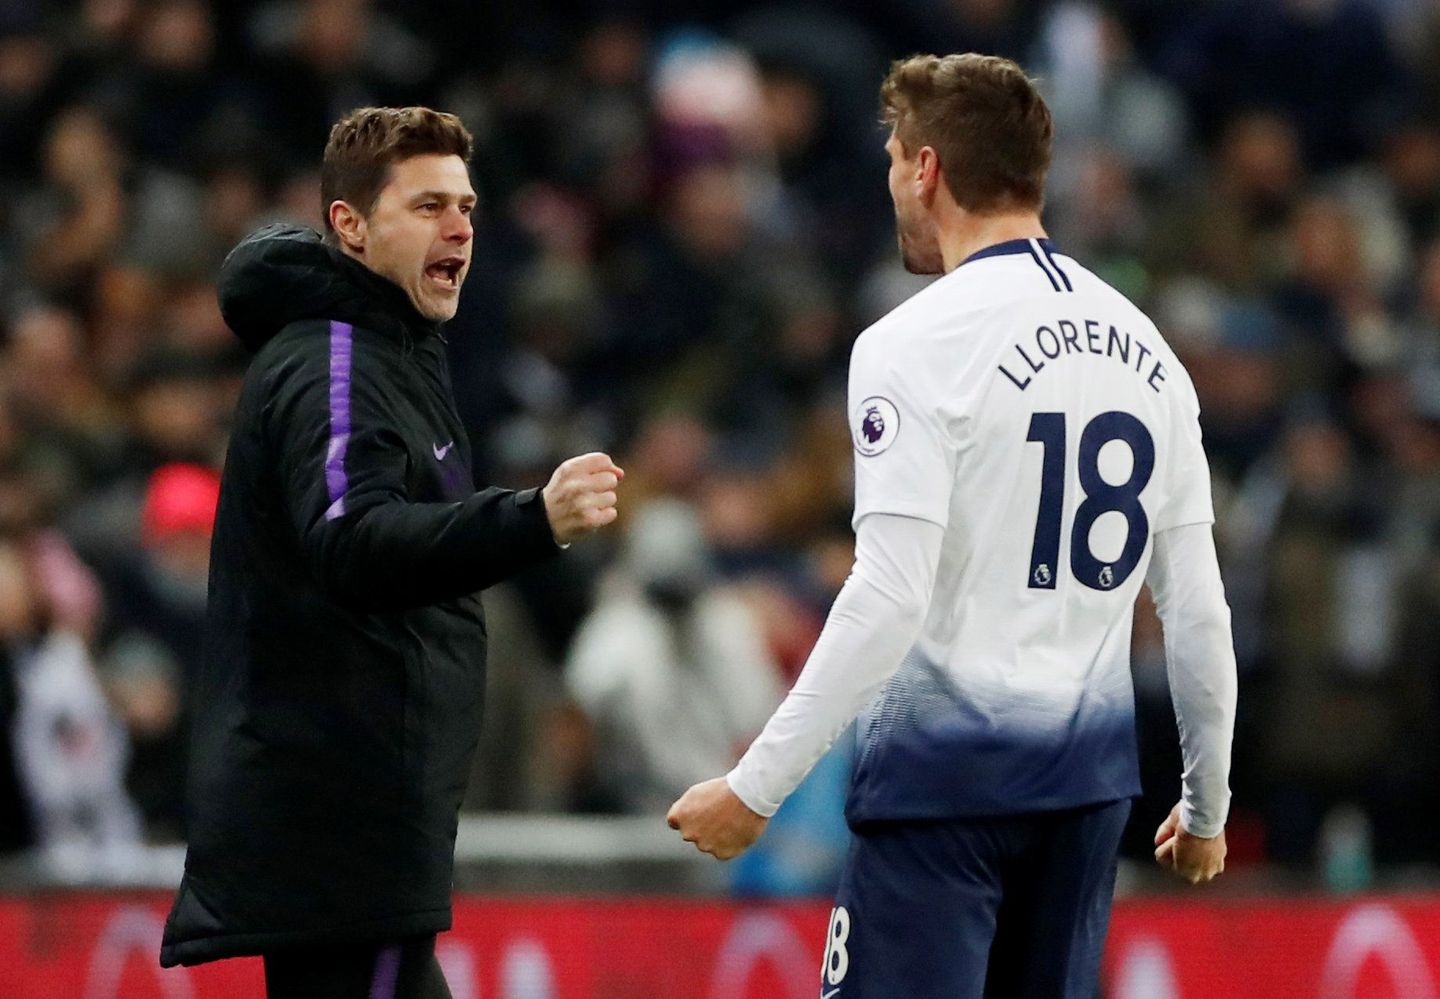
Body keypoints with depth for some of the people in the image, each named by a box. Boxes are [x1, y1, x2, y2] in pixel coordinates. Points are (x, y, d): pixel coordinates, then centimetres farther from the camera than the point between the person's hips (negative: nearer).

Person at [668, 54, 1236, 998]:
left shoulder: (916, 343, -10)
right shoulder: (1144, 347, 9)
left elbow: (890, 596, -18)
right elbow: (1197, 607, 11)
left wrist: (756, 786, -16)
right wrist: (1207, 802, 22)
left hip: (946, 771, -6)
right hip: (1089, 774, 6)